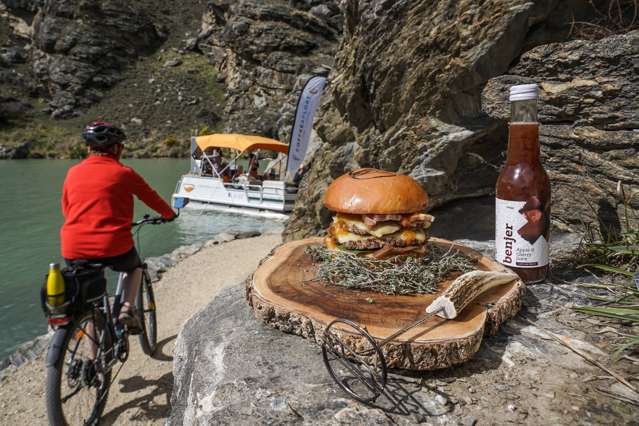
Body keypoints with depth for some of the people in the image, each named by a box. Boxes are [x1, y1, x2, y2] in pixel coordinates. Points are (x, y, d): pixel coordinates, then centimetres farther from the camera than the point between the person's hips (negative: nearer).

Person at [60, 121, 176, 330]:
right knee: (134, 267, 30)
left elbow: (66, 211, 22)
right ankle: (127, 308, 8)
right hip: (113, 248, -3)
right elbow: (152, 199, 11)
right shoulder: (123, 172, 0)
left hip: (73, 250, 4)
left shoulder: (73, 173, 10)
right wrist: (170, 214, 30)